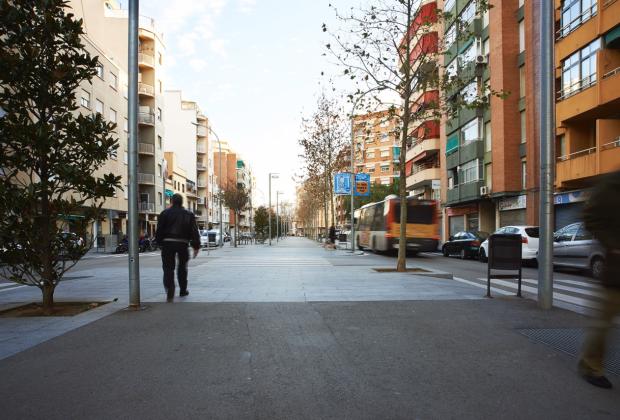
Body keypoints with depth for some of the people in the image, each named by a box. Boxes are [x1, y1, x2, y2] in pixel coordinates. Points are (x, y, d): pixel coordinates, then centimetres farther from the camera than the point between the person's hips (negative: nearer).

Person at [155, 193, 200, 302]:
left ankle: (170, 291, -17)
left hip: (167, 243, -2)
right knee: (182, 267, 18)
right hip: (183, 243, 2)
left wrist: (159, 242, 7)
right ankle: (183, 290, 27)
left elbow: (159, 230, -1)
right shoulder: (188, 215, 7)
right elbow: (194, 231, 4)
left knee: (168, 268, 0)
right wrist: (196, 246, 5)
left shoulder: (165, 213, 3)